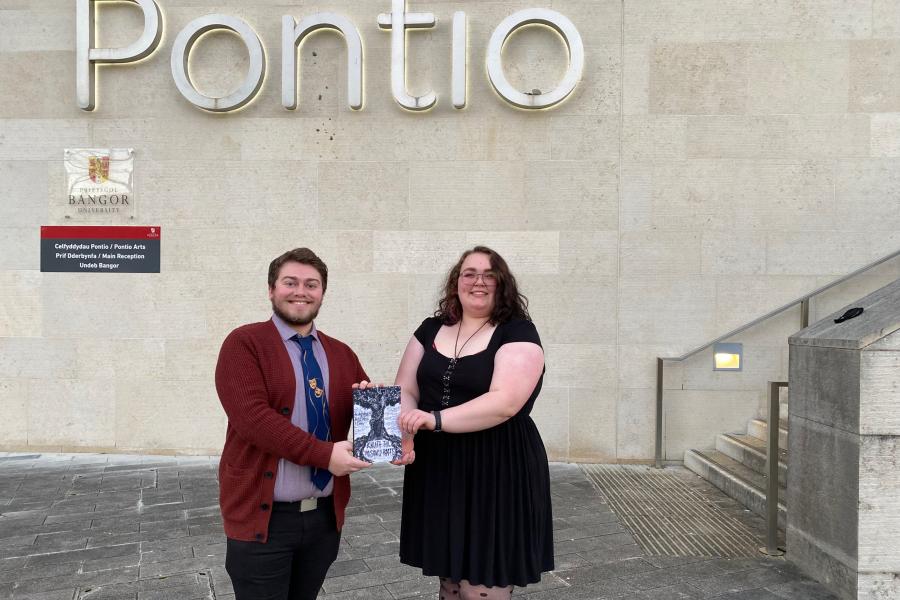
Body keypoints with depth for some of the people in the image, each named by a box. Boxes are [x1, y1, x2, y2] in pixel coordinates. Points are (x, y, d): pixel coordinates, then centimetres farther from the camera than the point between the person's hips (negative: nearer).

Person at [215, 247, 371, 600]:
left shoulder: (341, 354, 11)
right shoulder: (244, 343, -6)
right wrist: (325, 454, -23)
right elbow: (252, 416, -19)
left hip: (326, 515, 5)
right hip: (262, 515, -5)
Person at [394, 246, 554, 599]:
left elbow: (505, 402, -20)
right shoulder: (430, 330, 9)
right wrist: (405, 432, -15)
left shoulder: (518, 332, -7)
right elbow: (405, 390, 6)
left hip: (498, 472, -5)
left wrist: (435, 419, -28)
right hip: (437, 470, 5)